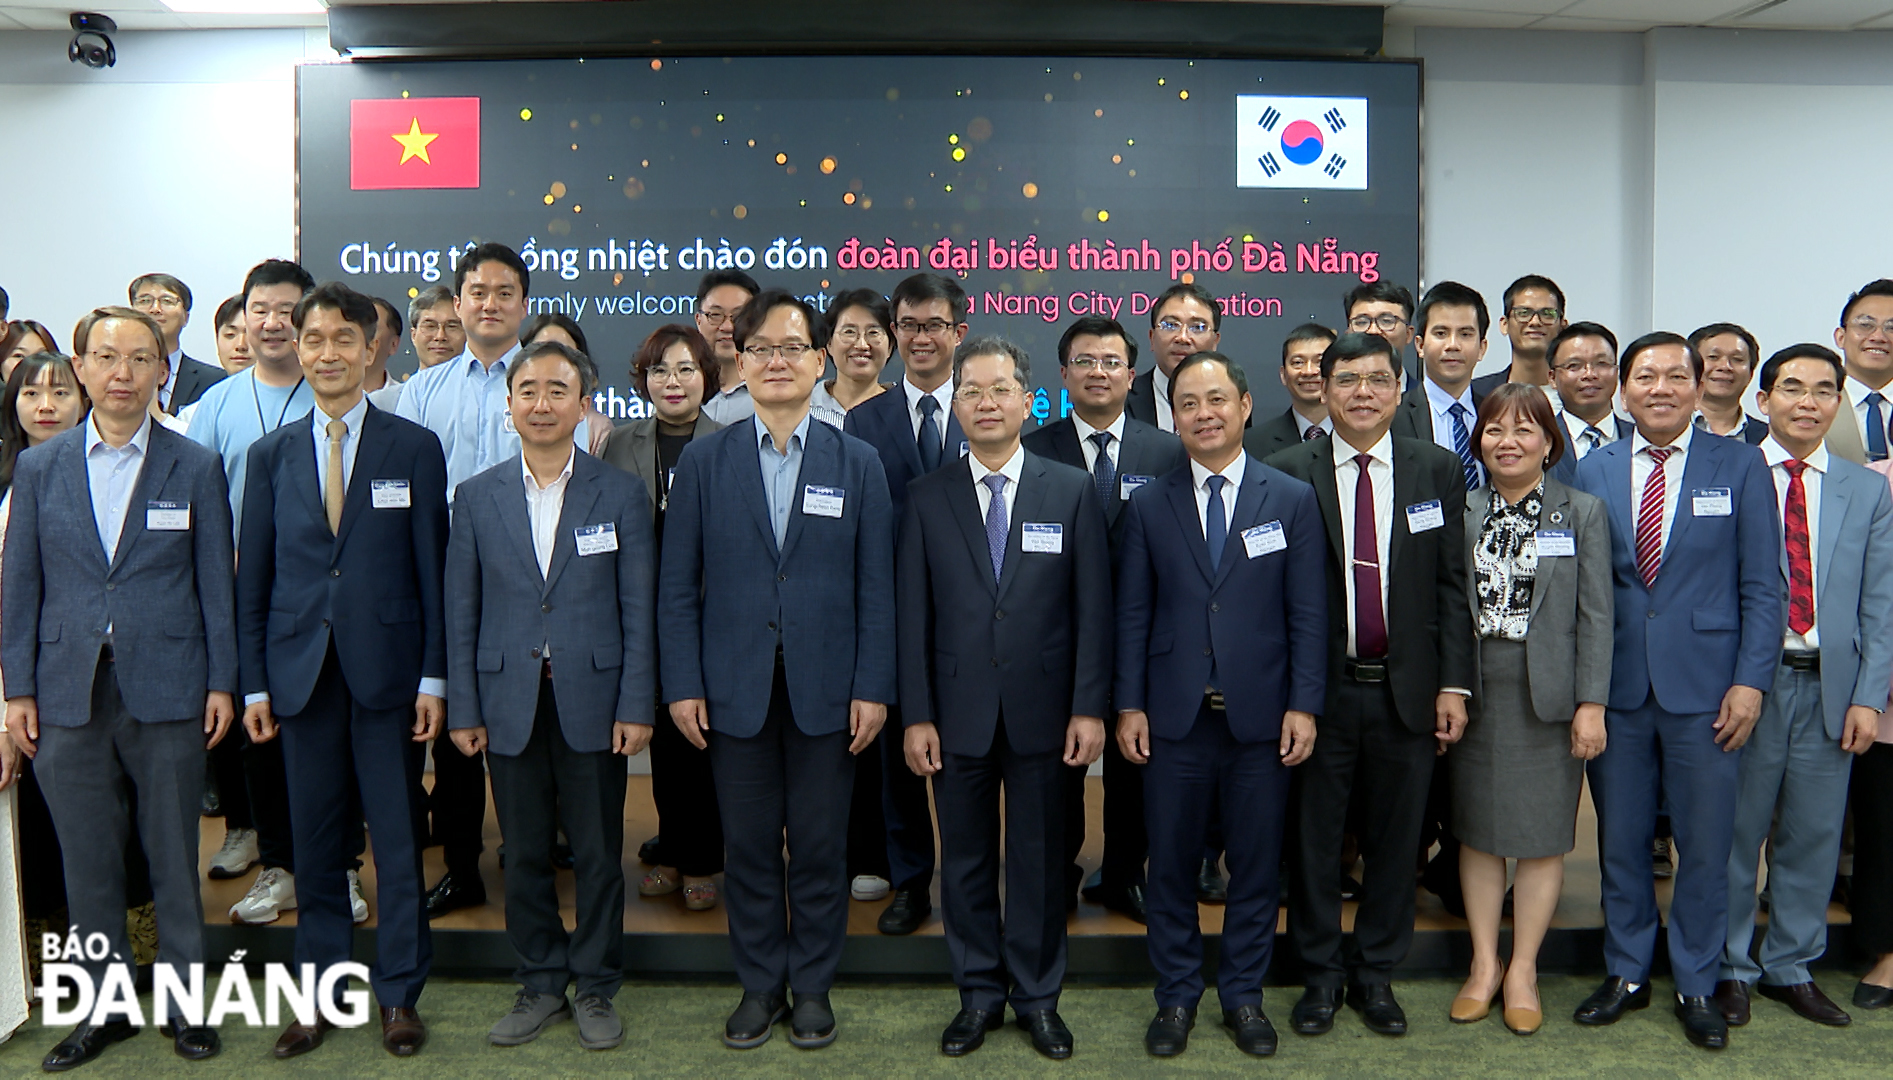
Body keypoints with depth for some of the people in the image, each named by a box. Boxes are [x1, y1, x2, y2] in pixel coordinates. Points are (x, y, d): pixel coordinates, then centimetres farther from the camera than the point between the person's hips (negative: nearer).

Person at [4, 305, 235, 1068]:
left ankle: (182, 998, 21)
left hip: (167, 690, -2)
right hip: (69, 691, 2)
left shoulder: (194, 468, 1)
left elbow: (215, 580, 2)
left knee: (174, 856, 7)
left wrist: (222, 681, -2)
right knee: (88, 861, 10)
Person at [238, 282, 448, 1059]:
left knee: (397, 840, 5)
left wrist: (434, 678, -6)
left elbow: (433, 569, -1)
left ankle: (399, 995, 19)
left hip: (387, 668, -2)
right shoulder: (271, 454, 8)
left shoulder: (413, 448, 1)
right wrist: (254, 682, 4)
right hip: (301, 670, 2)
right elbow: (253, 576, 9)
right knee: (315, 842, 10)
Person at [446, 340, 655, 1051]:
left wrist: (636, 707, -6)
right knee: (525, 853, 10)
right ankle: (541, 986, 26)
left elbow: (638, 610, 0)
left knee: (598, 852, 6)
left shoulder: (620, 494, 1)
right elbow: (461, 612, 6)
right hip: (510, 704, 2)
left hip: (593, 701, -1)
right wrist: (463, 709, 1)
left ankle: (596, 989, 22)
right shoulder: (476, 497, 6)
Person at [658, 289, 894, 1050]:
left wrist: (872, 688, -5)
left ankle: (813, 986, 25)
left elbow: (876, 588, 1)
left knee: (821, 845, 8)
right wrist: (682, 685, -4)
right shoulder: (703, 461, 4)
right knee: (748, 846, 9)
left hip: (826, 690, 0)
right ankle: (759, 985, 26)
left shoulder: (858, 464, 4)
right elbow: (677, 586, 3)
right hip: (735, 691, 0)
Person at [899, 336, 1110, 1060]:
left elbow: (1093, 608, -1)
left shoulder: (1073, 491, 1)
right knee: (966, 860, 11)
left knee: (1039, 858, 10)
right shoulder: (927, 498, 3)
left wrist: (1089, 707, -6)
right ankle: (979, 994, 27)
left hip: (1042, 709, -1)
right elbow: (912, 615, 1)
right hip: (959, 711, 1)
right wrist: (916, 715, -3)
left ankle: (1037, 996, 26)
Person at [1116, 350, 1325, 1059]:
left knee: (1256, 865, 9)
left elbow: (1309, 613, 0)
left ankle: (1243, 995, 26)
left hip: (1260, 716, 0)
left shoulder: (1293, 500, 2)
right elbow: (1133, 615, 4)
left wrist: (1304, 704, -6)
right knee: (1171, 864, 9)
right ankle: (1177, 996, 25)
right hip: (1173, 716, 1)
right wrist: (1129, 704, -1)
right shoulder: (1148, 506, 4)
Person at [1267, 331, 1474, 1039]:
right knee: (1315, 838, 9)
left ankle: (1375, 974, 29)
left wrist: (1454, 684, -2)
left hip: (1407, 689, 2)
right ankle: (1321, 975, 26)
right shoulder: (1287, 474, -3)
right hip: (1321, 687, -1)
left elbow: (1452, 586, 4)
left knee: (1395, 839, 12)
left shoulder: (1438, 471, 4)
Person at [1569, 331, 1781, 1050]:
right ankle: (1626, 975, 27)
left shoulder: (1740, 466, 1)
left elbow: (1763, 585, -1)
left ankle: (1696, 987, 23)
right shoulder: (1593, 471, 6)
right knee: (1619, 840, 11)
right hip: (1616, 686, 2)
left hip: (1705, 689, -2)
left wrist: (1751, 680, -9)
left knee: (1705, 847, 7)